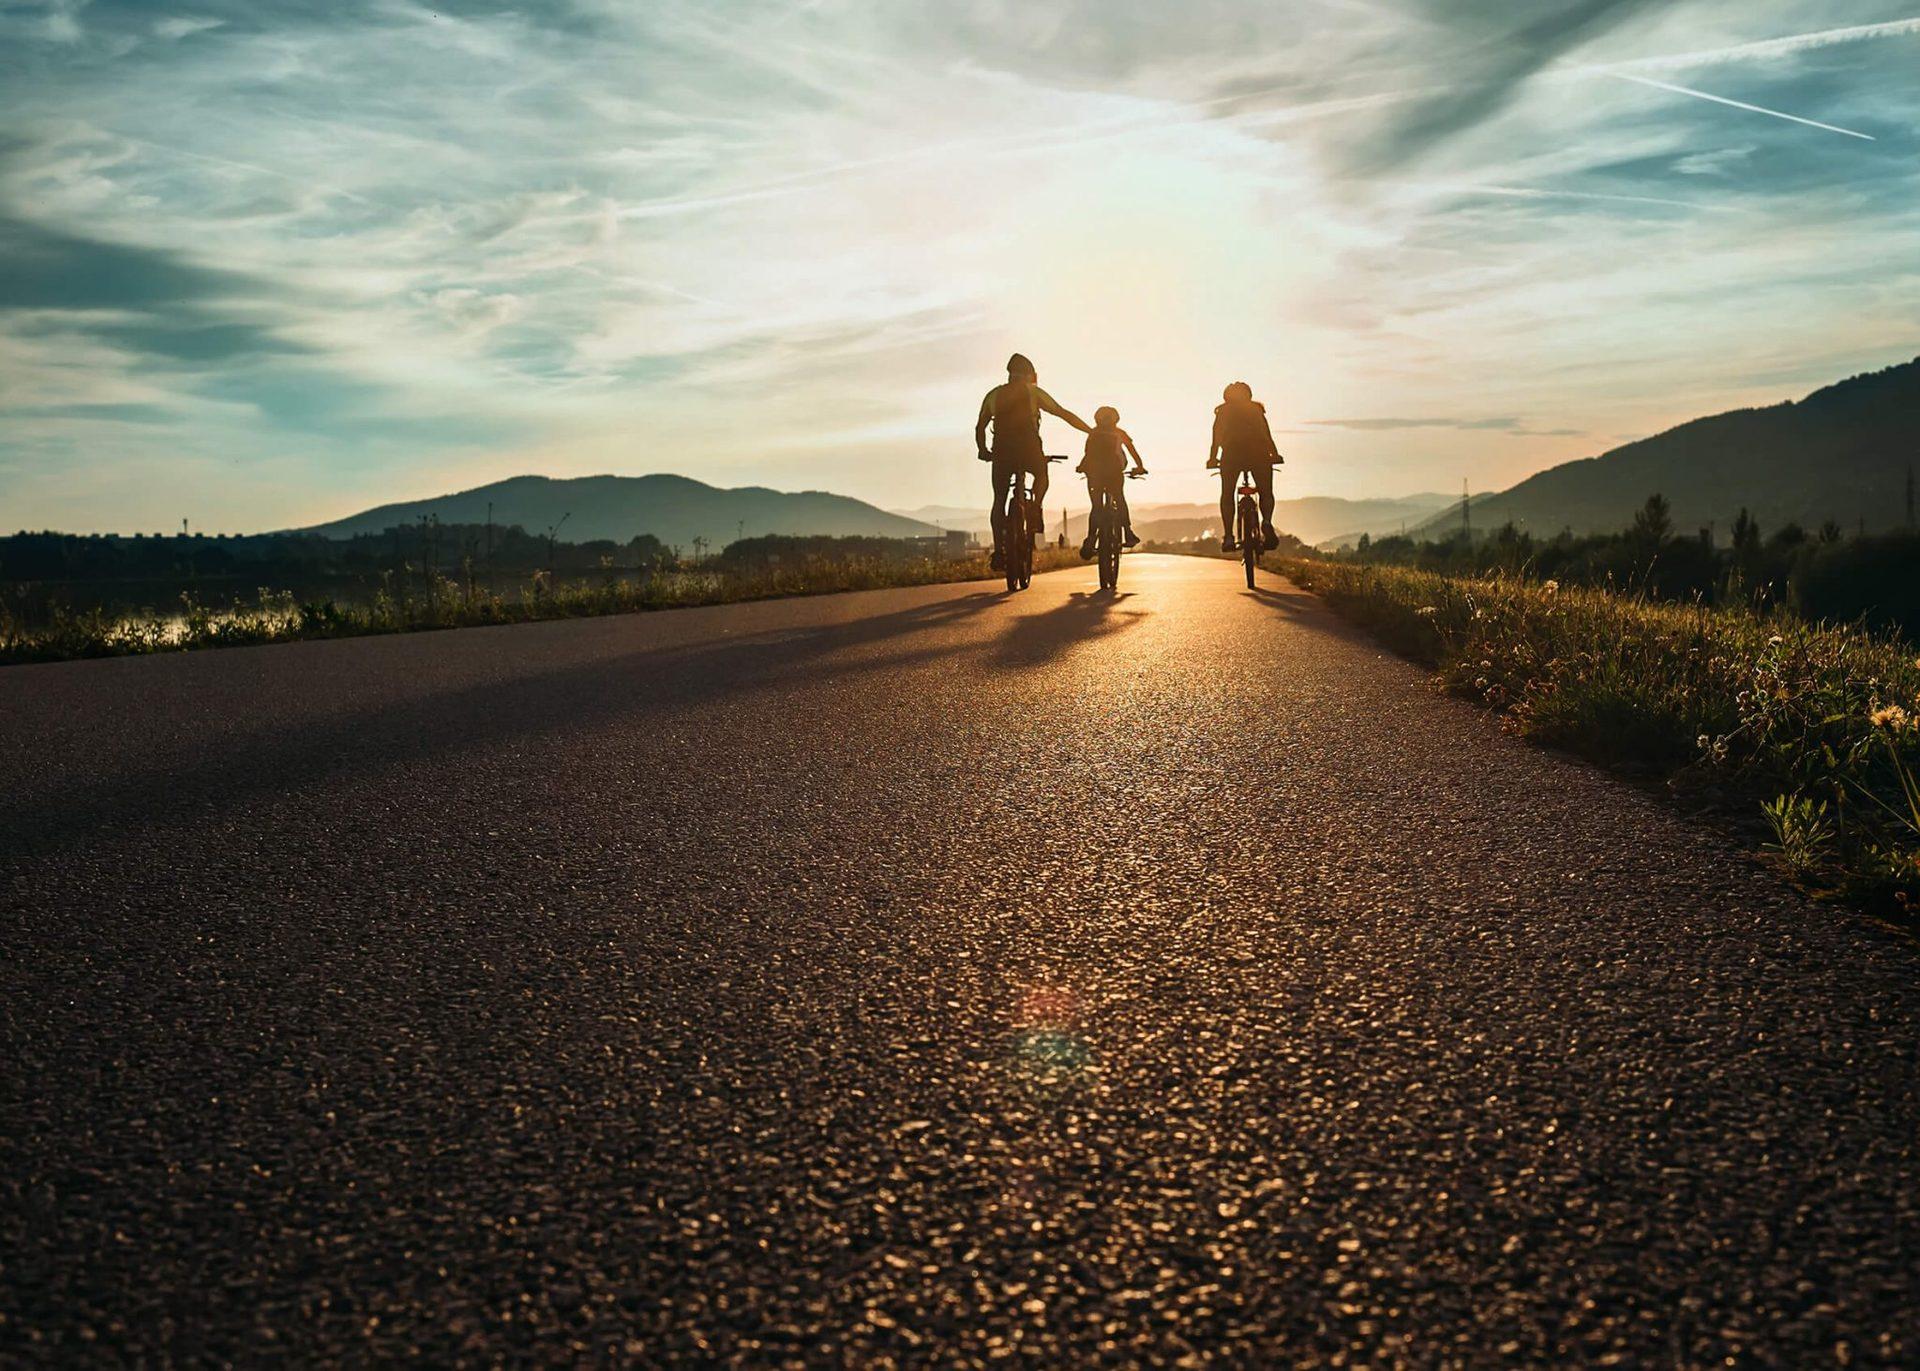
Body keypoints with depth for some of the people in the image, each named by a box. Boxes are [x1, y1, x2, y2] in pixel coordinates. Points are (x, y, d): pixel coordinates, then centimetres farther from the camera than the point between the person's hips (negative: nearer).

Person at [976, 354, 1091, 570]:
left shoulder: (993, 395, 16)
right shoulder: (1033, 392, 10)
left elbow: (980, 427, 14)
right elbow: (1064, 414, 8)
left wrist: (982, 450, 28)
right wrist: (1091, 432, 13)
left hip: (1002, 452, 2)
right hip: (1029, 449, -2)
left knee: (999, 499, 11)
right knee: (1041, 474, 31)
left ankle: (998, 550, 3)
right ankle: (1035, 510, 6)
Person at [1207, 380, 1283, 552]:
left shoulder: (1222, 411, 21)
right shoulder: (1256, 409, 24)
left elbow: (1216, 437, 17)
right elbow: (1267, 434, 20)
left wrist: (1212, 458, 21)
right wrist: (1275, 454, 24)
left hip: (1231, 453, -1)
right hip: (1258, 452, 1)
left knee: (1227, 495, 11)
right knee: (1266, 493, 13)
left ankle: (1229, 537, -5)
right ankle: (1267, 521, -18)